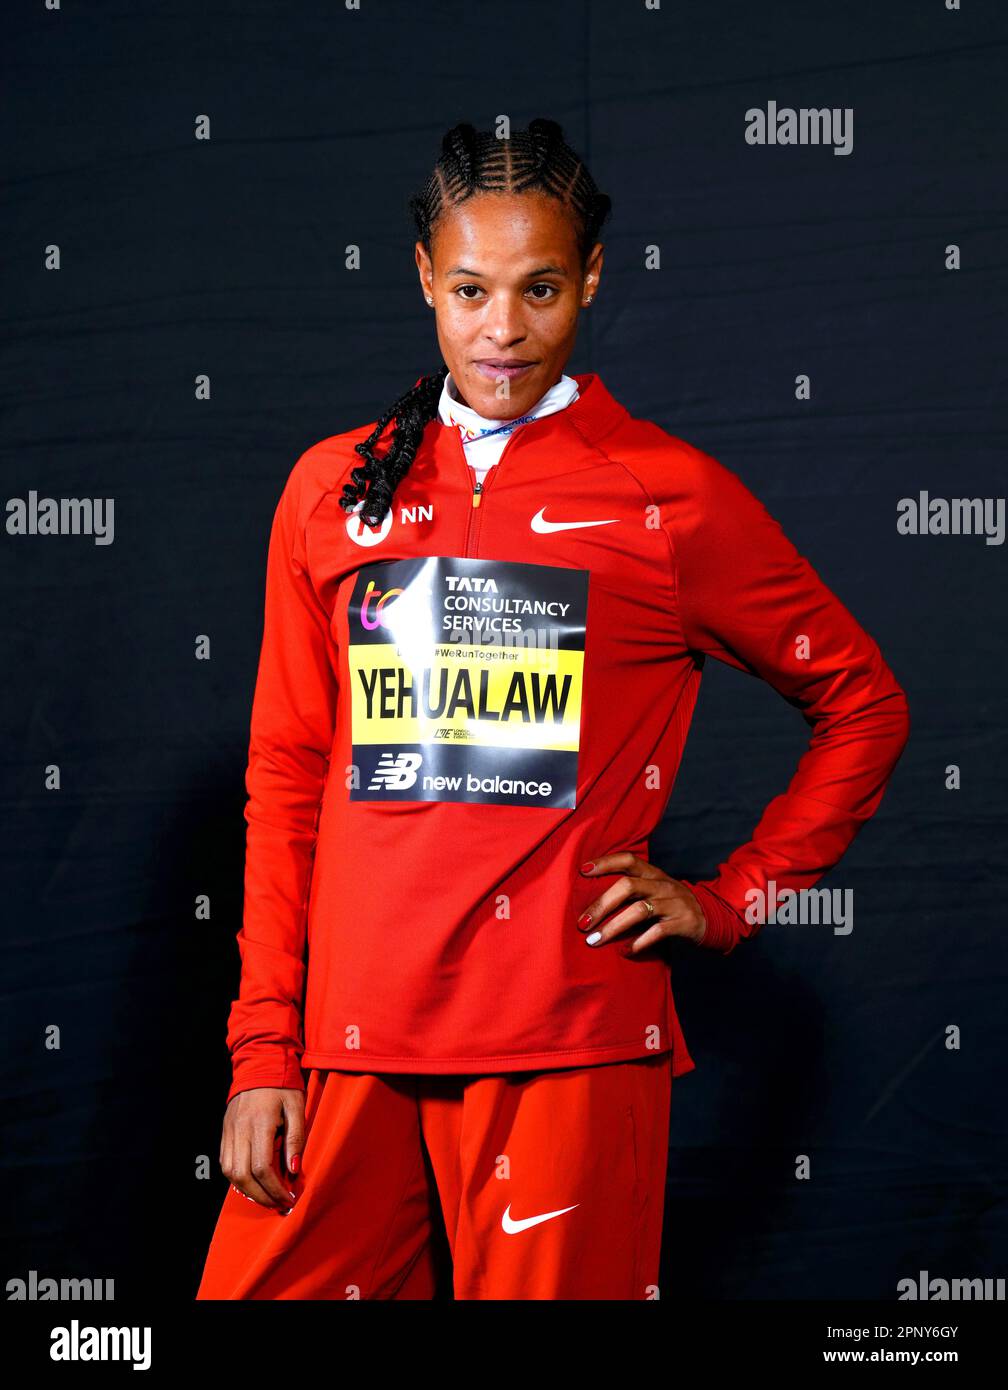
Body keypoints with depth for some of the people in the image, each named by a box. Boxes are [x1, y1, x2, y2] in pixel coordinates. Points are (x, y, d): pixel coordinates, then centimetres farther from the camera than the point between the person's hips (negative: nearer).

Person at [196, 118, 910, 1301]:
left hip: (570, 1046, -3)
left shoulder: (673, 496, 2)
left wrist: (728, 901, 4)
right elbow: (286, 775, 12)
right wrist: (264, 1048, 6)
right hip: (348, 1040, 3)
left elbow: (864, 704, 11)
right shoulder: (335, 488, 11)